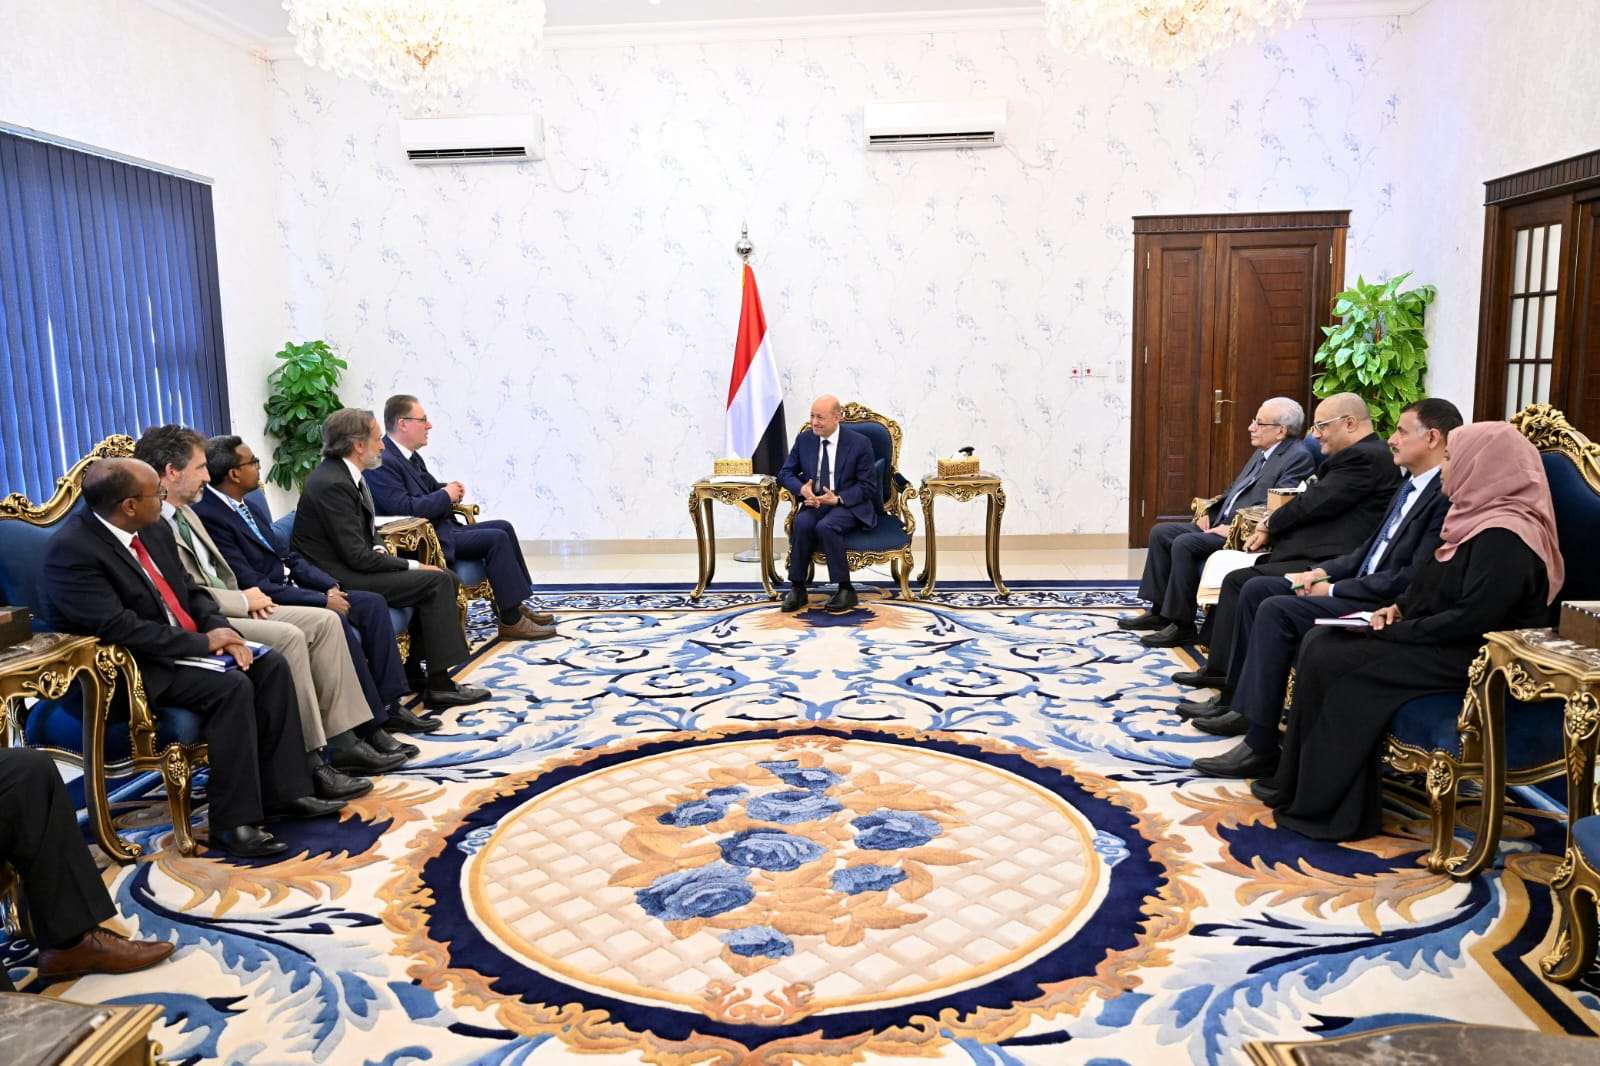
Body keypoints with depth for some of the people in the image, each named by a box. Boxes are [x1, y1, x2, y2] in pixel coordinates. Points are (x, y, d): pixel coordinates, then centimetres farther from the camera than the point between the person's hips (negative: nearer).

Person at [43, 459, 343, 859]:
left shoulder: (154, 529, 4)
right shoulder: (72, 550, -20)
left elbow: (191, 589, 13)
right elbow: (117, 627, -25)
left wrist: (221, 629, -6)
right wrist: (202, 642, -19)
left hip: (187, 648, 8)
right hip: (127, 669, -8)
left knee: (271, 666, -9)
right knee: (231, 687, -28)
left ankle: (283, 791, -5)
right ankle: (232, 821, -20)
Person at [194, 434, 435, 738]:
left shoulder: (251, 506, 12)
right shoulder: (208, 516, -17)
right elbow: (251, 584, -21)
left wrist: (329, 586, 0)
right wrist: (322, 600, -20)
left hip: (290, 589, 10)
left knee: (373, 603, -2)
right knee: (337, 623, -30)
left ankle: (389, 705, -1)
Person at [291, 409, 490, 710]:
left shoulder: (347, 475, 9)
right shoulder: (332, 484, -20)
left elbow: (368, 529, 23)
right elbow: (357, 557, -22)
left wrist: (379, 548, 1)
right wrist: (412, 566, -13)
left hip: (351, 567, 10)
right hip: (336, 580, -10)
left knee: (445, 579, 3)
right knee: (437, 581, -16)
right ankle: (439, 686, -11)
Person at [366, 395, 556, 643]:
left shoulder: (409, 455, 11)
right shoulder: (382, 462, -19)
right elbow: (405, 508, -27)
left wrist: (449, 489, 1)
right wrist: (446, 496, -14)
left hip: (441, 526, 11)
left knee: (503, 527, 9)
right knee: (496, 539, -17)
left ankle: (516, 605, 11)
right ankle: (511, 622, -12)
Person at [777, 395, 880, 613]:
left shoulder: (859, 443, -5)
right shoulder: (804, 439, 7)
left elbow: (868, 486, -5)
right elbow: (786, 473, 10)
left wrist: (837, 498, -20)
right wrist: (802, 489, -13)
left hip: (848, 505, -3)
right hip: (814, 502, 4)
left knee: (825, 526, -35)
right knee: (802, 523, -31)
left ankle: (846, 589, -22)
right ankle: (797, 588, -21)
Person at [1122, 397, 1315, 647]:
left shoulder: (1299, 457, -11)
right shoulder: (1261, 452, 19)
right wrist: (1210, 512, 8)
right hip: (1221, 524, 10)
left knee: (1184, 544, -27)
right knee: (1161, 532, 3)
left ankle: (1182, 624, -17)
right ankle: (1159, 611, 7)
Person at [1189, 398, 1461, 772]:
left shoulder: (1448, 496, -17)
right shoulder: (1412, 486, 15)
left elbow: (1414, 578, -23)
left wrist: (1334, 590, -16)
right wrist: (1322, 572, 5)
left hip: (1387, 606, -10)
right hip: (1359, 589, 10)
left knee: (1277, 610, -24)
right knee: (1256, 590, 6)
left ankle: (1262, 745, -20)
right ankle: (1236, 700, 12)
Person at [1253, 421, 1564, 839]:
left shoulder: (1503, 536, -21)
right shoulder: (1480, 518, 11)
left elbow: (1472, 618, -26)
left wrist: (1395, 631, -18)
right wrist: (1398, 608, 3)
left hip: (1469, 658, -10)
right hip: (1442, 640, 10)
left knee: (1330, 661, -18)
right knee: (1318, 643, -3)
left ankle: (1327, 805, -6)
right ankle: (1298, 782, -1)